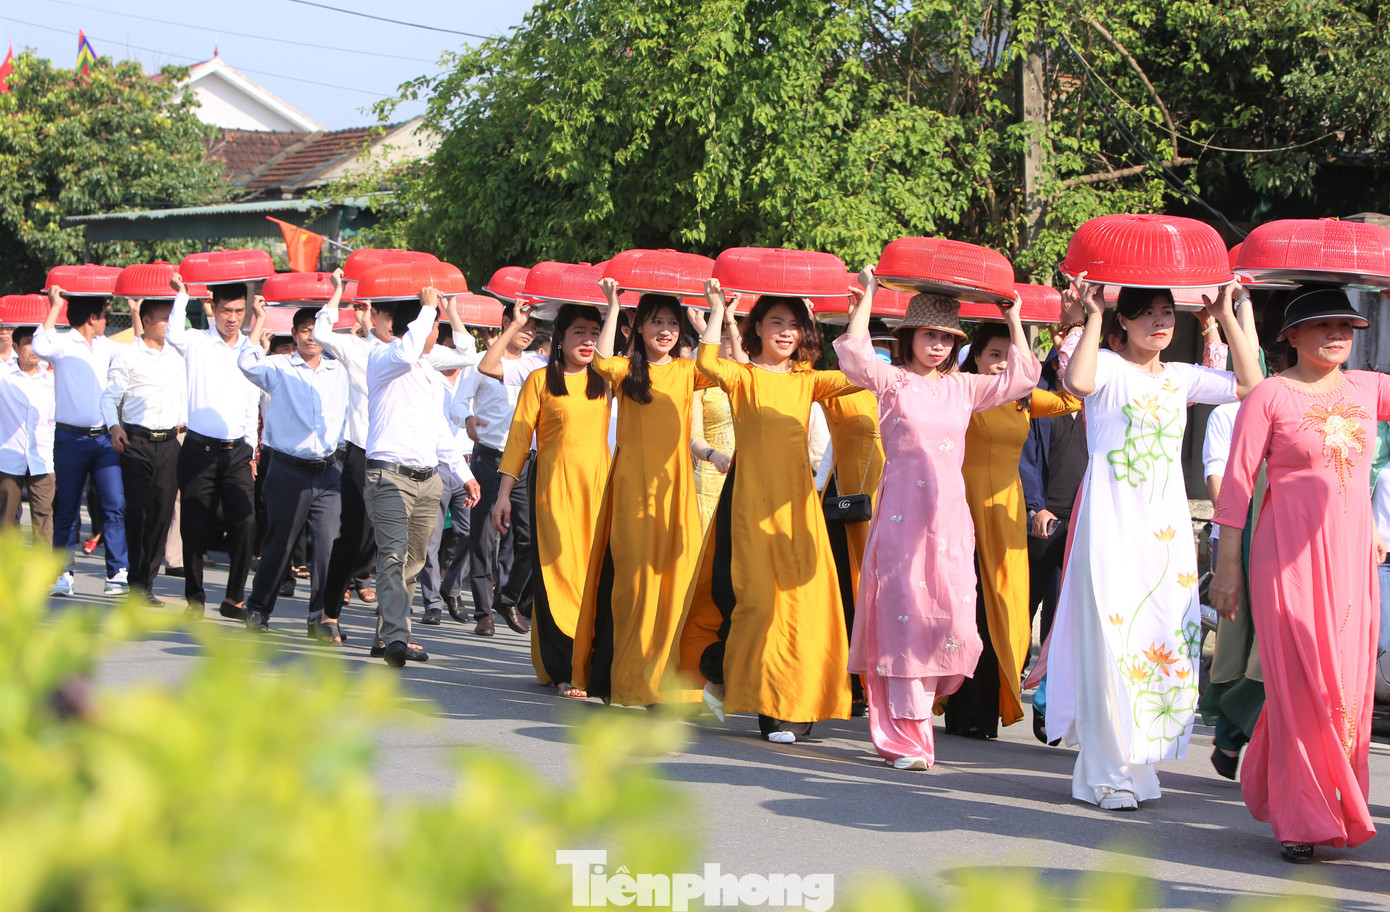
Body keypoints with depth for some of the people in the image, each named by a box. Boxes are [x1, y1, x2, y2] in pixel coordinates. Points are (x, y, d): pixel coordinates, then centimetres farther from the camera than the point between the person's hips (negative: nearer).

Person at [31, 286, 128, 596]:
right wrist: (55, 307, -17)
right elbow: (40, 347, -23)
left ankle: (118, 574, -9)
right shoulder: (63, 344, -3)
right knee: (67, 509, 4)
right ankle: (64, 574, 13)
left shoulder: (105, 346, 15)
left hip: (104, 438, 4)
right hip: (71, 439, -4)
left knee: (116, 505, -8)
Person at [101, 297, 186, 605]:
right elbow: (110, 395, 0)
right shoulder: (127, 355, 2)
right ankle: (137, 579, 1)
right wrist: (114, 426, -15)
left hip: (169, 442, 4)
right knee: (137, 510, -8)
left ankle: (147, 582, 6)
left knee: (163, 511, 0)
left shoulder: (179, 355, 15)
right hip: (136, 441, -4)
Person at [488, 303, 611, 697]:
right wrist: (504, 493, -4)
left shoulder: (604, 380, 12)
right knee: (558, 570, -5)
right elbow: (519, 436, 2)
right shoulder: (541, 379, 3)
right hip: (554, 484, -3)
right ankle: (563, 670, -4)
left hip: (598, 484, 3)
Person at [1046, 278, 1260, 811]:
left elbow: (1251, 386, 8)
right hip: (1111, 522, -5)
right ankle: (1106, 773, -2)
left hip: (1166, 527, 6)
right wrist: (1093, 316, -16)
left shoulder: (1181, 378, 16)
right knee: (1112, 640, -8)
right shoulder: (1109, 368, 0)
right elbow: (1078, 382, -23)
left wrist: (1226, 318, 6)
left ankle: (1137, 763, 11)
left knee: (1166, 640, 2)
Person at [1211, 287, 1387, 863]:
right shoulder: (1270, 395, -3)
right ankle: (1302, 820, 7)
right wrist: (1227, 562, -6)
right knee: (1301, 683, -3)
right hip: (1289, 555, -4)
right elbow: (1237, 479, -3)